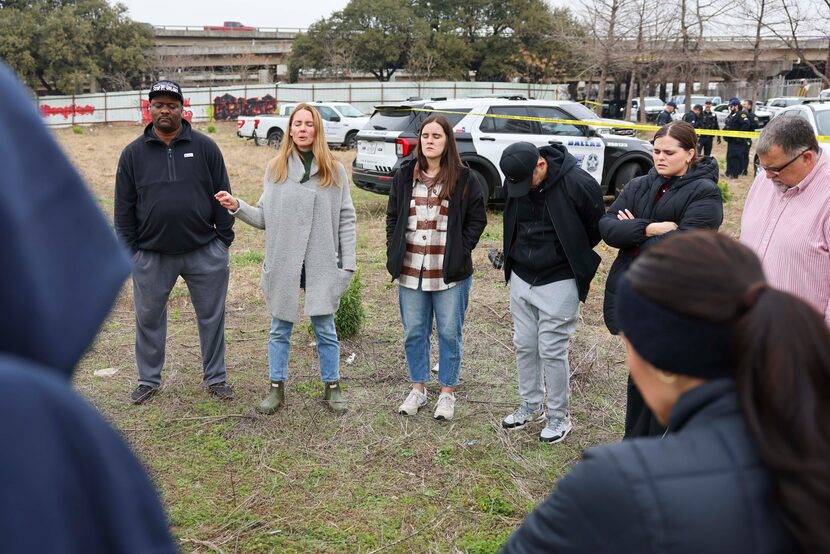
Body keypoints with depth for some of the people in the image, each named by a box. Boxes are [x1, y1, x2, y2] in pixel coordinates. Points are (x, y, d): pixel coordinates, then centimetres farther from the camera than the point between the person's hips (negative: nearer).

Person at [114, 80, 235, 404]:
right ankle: (149, 380, 29)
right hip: (151, 256, 1)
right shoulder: (133, 153, 3)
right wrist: (128, 251, 3)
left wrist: (224, 239, 0)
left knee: (211, 317, 8)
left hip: (205, 252, -1)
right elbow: (124, 208, 6)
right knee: (149, 319, 12)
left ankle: (215, 377, 24)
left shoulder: (204, 147, 0)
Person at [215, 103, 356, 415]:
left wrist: (348, 261, -3)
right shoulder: (275, 169, 5)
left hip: (322, 264, -1)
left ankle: (332, 387, 22)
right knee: (280, 329, 11)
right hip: (283, 263, 1)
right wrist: (237, 207, -11)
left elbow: (346, 219, 1)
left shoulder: (335, 171, 2)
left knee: (325, 328, 7)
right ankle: (276, 388, 24)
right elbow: (265, 218, 5)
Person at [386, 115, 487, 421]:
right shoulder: (404, 176, 6)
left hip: (451, 274, -3)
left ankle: (448, 392, 22)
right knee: (414, 333, 12)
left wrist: (460, 252, -7)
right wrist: (394, 252, 3)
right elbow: (392, 217, 12)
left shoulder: (465, 179, -3)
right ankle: (418, 388, 29)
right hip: (410, 272, 3)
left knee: (449, 334, 7)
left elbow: (477, 219, 1)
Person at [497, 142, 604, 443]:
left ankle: (559, 416, 18)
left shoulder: (578, 184, -20)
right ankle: (531, 405, 33)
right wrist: (517, 255, 10)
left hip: (559, 282, -6)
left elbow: (597, 228, -4)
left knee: (552, 351, 0)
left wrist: (571, 257, 6)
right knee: (524, 346, 14)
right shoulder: (514, 181, -3)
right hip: (520, 278, 6)